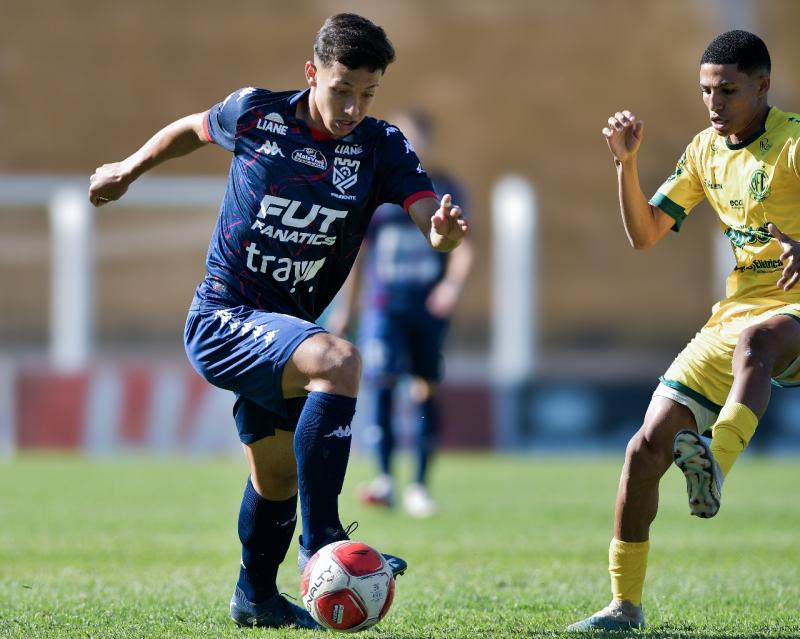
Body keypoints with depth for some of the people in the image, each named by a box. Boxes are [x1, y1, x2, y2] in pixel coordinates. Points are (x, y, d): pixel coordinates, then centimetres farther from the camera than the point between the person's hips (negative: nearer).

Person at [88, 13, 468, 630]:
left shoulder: (381, 146, -5)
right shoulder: (254, 114, -9)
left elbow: (429, 215, -19)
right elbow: (194, 128, 13)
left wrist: (444, 231, -42)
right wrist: (128, 170, 24)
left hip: (281, 331, 5)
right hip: (221, 320, -5)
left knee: (278, 475, 21)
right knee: (339, 360, -32)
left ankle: (256, 594, 46)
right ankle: (321, 545, -34)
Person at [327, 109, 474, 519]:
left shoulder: (445, 190, 8)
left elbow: (461, 244, 3)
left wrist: (454, 282, -17)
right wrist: (346, 307, 14)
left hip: (430, 306, 1)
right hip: (383, 303, -1)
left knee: (425, 392, 1)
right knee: (382, 382, -15)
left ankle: (419, 486, 8)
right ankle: (384, 479, -16)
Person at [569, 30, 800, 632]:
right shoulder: (705, 151, 11)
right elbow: (645, 233, 15)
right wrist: (626, 162, 0)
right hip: (737, 311, 6)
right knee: (648, 446, -2)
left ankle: (716, 466, -65)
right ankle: (625, 604, 9)